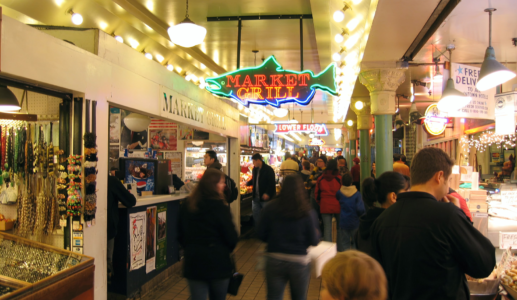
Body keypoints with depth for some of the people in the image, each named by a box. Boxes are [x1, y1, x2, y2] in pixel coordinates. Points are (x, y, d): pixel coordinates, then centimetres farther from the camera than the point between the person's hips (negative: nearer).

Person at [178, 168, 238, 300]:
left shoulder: (186, 206, 1)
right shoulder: (219, 207, -14)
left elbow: (180, 235, 8)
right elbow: (231, 238, -12)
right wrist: (225, 251, 9)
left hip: (193, 263, 3)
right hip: (218, 263, -3)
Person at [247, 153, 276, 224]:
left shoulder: (268, 170, -14)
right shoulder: (255, 169, 9)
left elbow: (272, 183, -17)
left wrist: (267, 193, -23)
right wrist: (247, 183, 10)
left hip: (265, 197, -7)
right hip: (256, 197, 7)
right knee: (256, 215, 12)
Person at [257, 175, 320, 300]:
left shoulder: (270, 208, -9)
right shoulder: (308, 212, -12)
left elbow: (261, 234, -3)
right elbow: (314, 241, -8)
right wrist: (317, 233, 14)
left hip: (274, 260, 1)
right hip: (299, 262, 0)